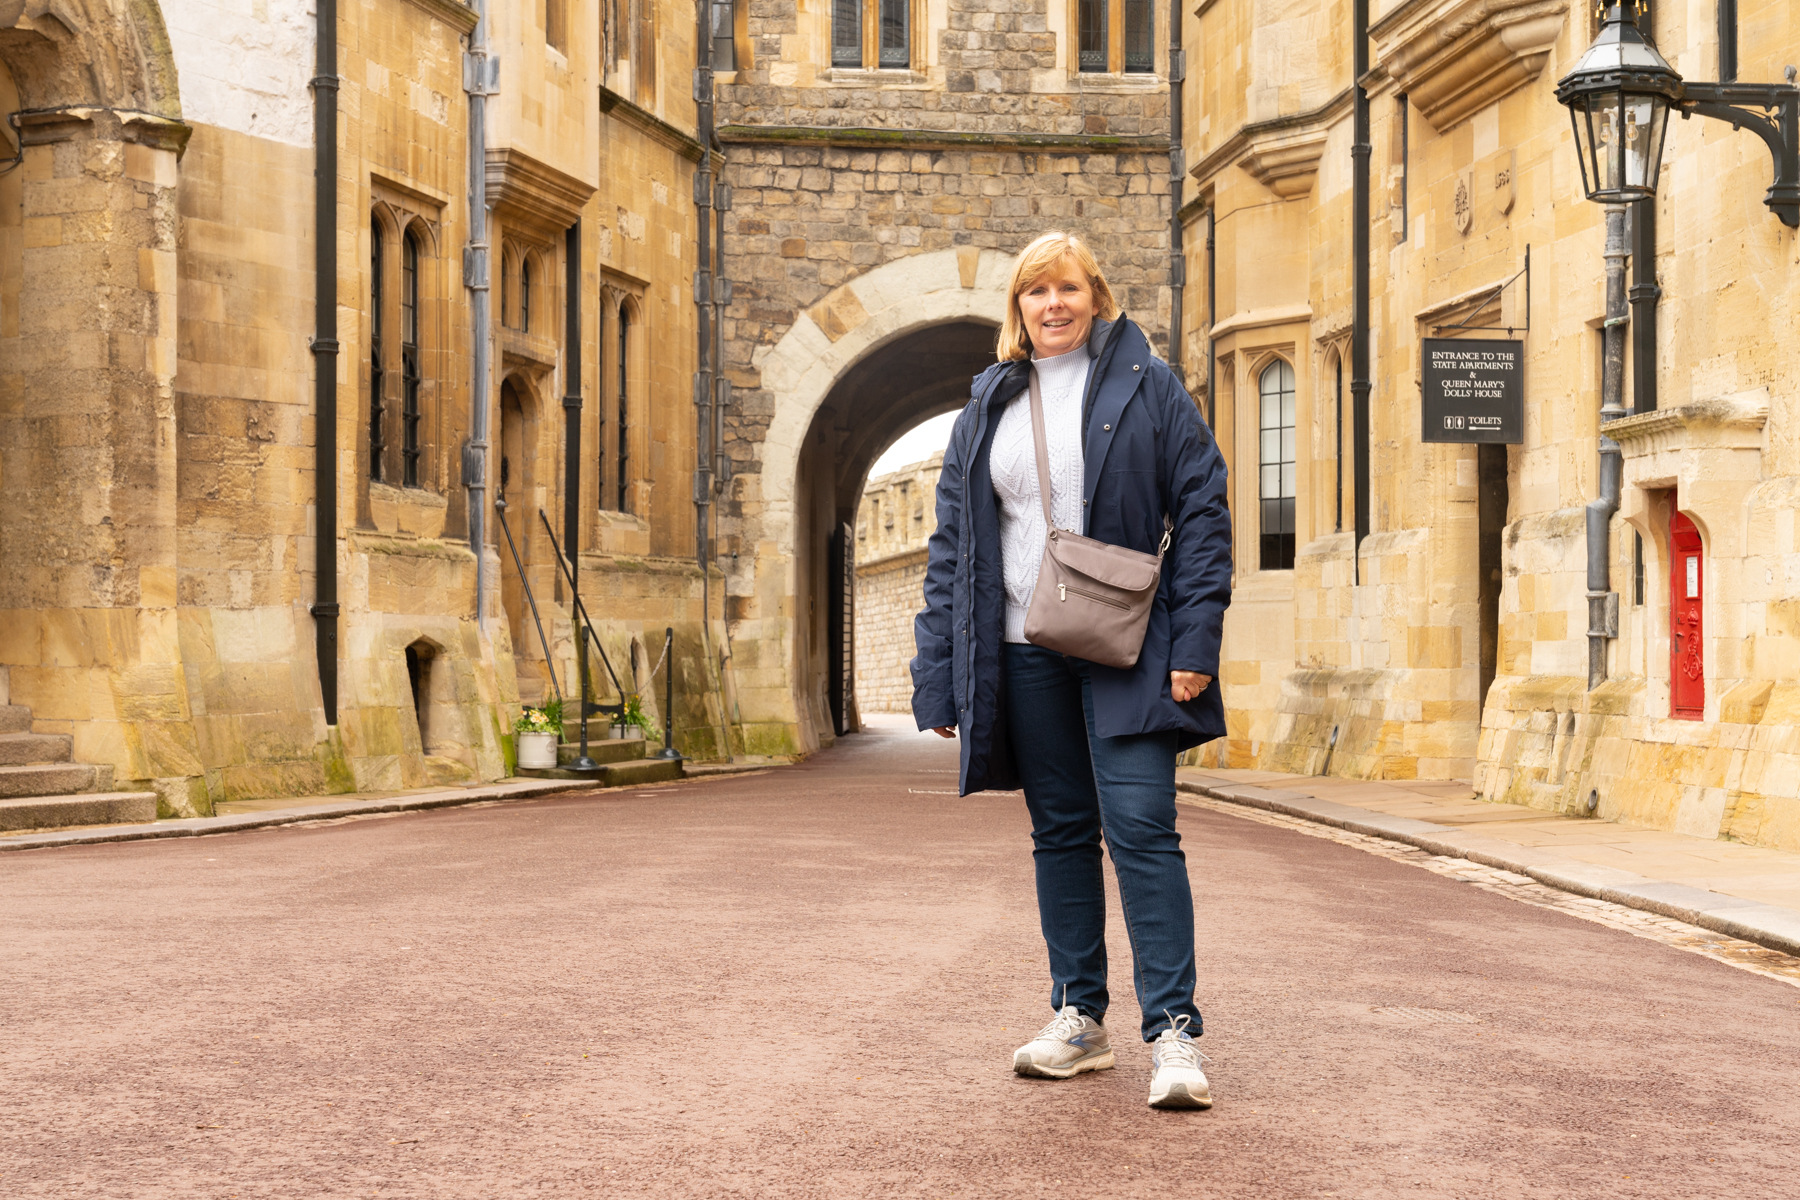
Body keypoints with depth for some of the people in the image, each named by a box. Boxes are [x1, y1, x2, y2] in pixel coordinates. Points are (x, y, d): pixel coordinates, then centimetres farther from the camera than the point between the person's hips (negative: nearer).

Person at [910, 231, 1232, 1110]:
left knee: (1141, 828, -9)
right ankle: (1079, 1018, 20)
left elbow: (1202, 509, -2)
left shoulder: (1145, 386, 1)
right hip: (1025, 653, 4)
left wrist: (1195, 642, -11)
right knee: (1059, 833, 10)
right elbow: (951, 542, 12)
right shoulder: (987, 406, 12)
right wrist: (941, 672, 5)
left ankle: (1174, 1031, -5)